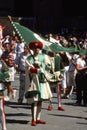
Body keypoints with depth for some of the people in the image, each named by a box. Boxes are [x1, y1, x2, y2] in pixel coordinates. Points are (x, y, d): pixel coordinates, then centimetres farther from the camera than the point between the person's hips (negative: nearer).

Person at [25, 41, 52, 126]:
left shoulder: (44, 57, 7)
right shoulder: (29, 58, 0)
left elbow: (48, 66, 2)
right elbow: (29, 69, -11)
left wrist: (40, 64, -10)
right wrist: (38, 70, -20)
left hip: (42, 80, 4)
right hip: (33, 80, -4)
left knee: (40, 100, 9)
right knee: (34, 100, -8)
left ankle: (38, 118, 19)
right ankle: (33, 120, -5)